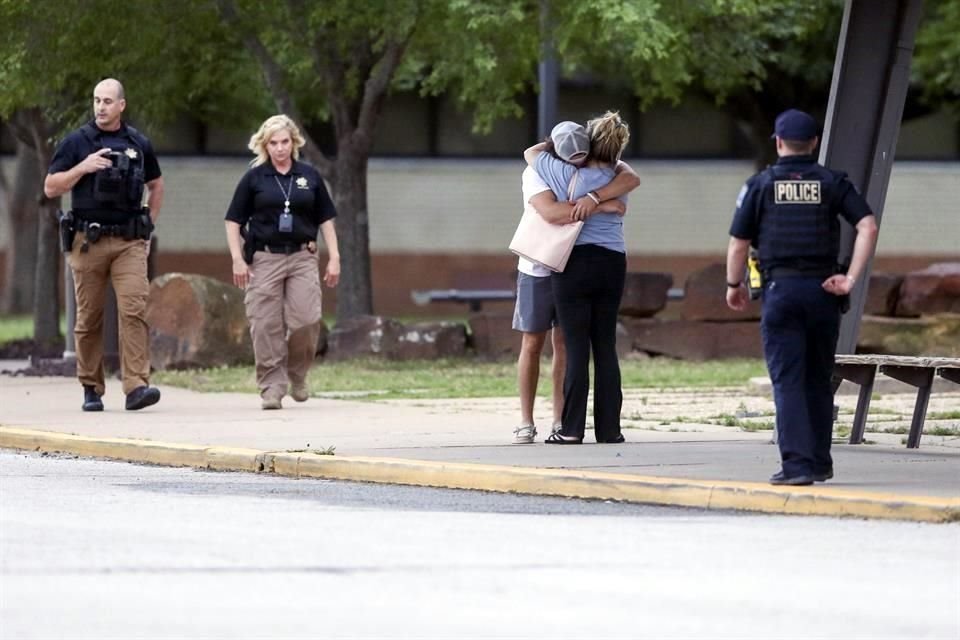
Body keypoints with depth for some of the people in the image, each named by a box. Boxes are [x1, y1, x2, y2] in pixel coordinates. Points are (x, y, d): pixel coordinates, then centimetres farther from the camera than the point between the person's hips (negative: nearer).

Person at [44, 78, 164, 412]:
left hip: (129, 243, 1)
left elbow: (156, 185, 25)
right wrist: (83, 168, -14)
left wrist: (148, 225, 15)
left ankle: (137, 386, -21)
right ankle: (91, 389, 16)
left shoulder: (138, 144, 9)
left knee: (134, 309, -15)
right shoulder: (77, 143, 3)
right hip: (87, 242, 0)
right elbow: (50, 188, 0)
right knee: (89, 318, 5)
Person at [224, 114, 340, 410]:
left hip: (302, 257, 1)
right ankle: (271, 387, 3)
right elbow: (234, 221, 5)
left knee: (306, 321, -9)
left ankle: (297, 375, 15)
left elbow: (325, 219, 14)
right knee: (266, 327, -3)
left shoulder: (309, 176, 9)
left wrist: (334, 258, 7)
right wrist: (237, 259, -4)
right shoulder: (254, 178, 3)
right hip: (264, 259, -1)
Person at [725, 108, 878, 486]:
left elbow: (738, 244, 2)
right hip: (822, 289, 2)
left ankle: (796, 463, -13)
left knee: (787, 380, -3)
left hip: (780, 288, -2)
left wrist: (733, 286, 18)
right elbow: (868, 226, -6)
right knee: (818, 380, 14)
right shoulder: (832, 183, 6)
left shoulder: (761, 185, 2)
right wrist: (851, 278, -5)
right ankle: (819, 461, 20)